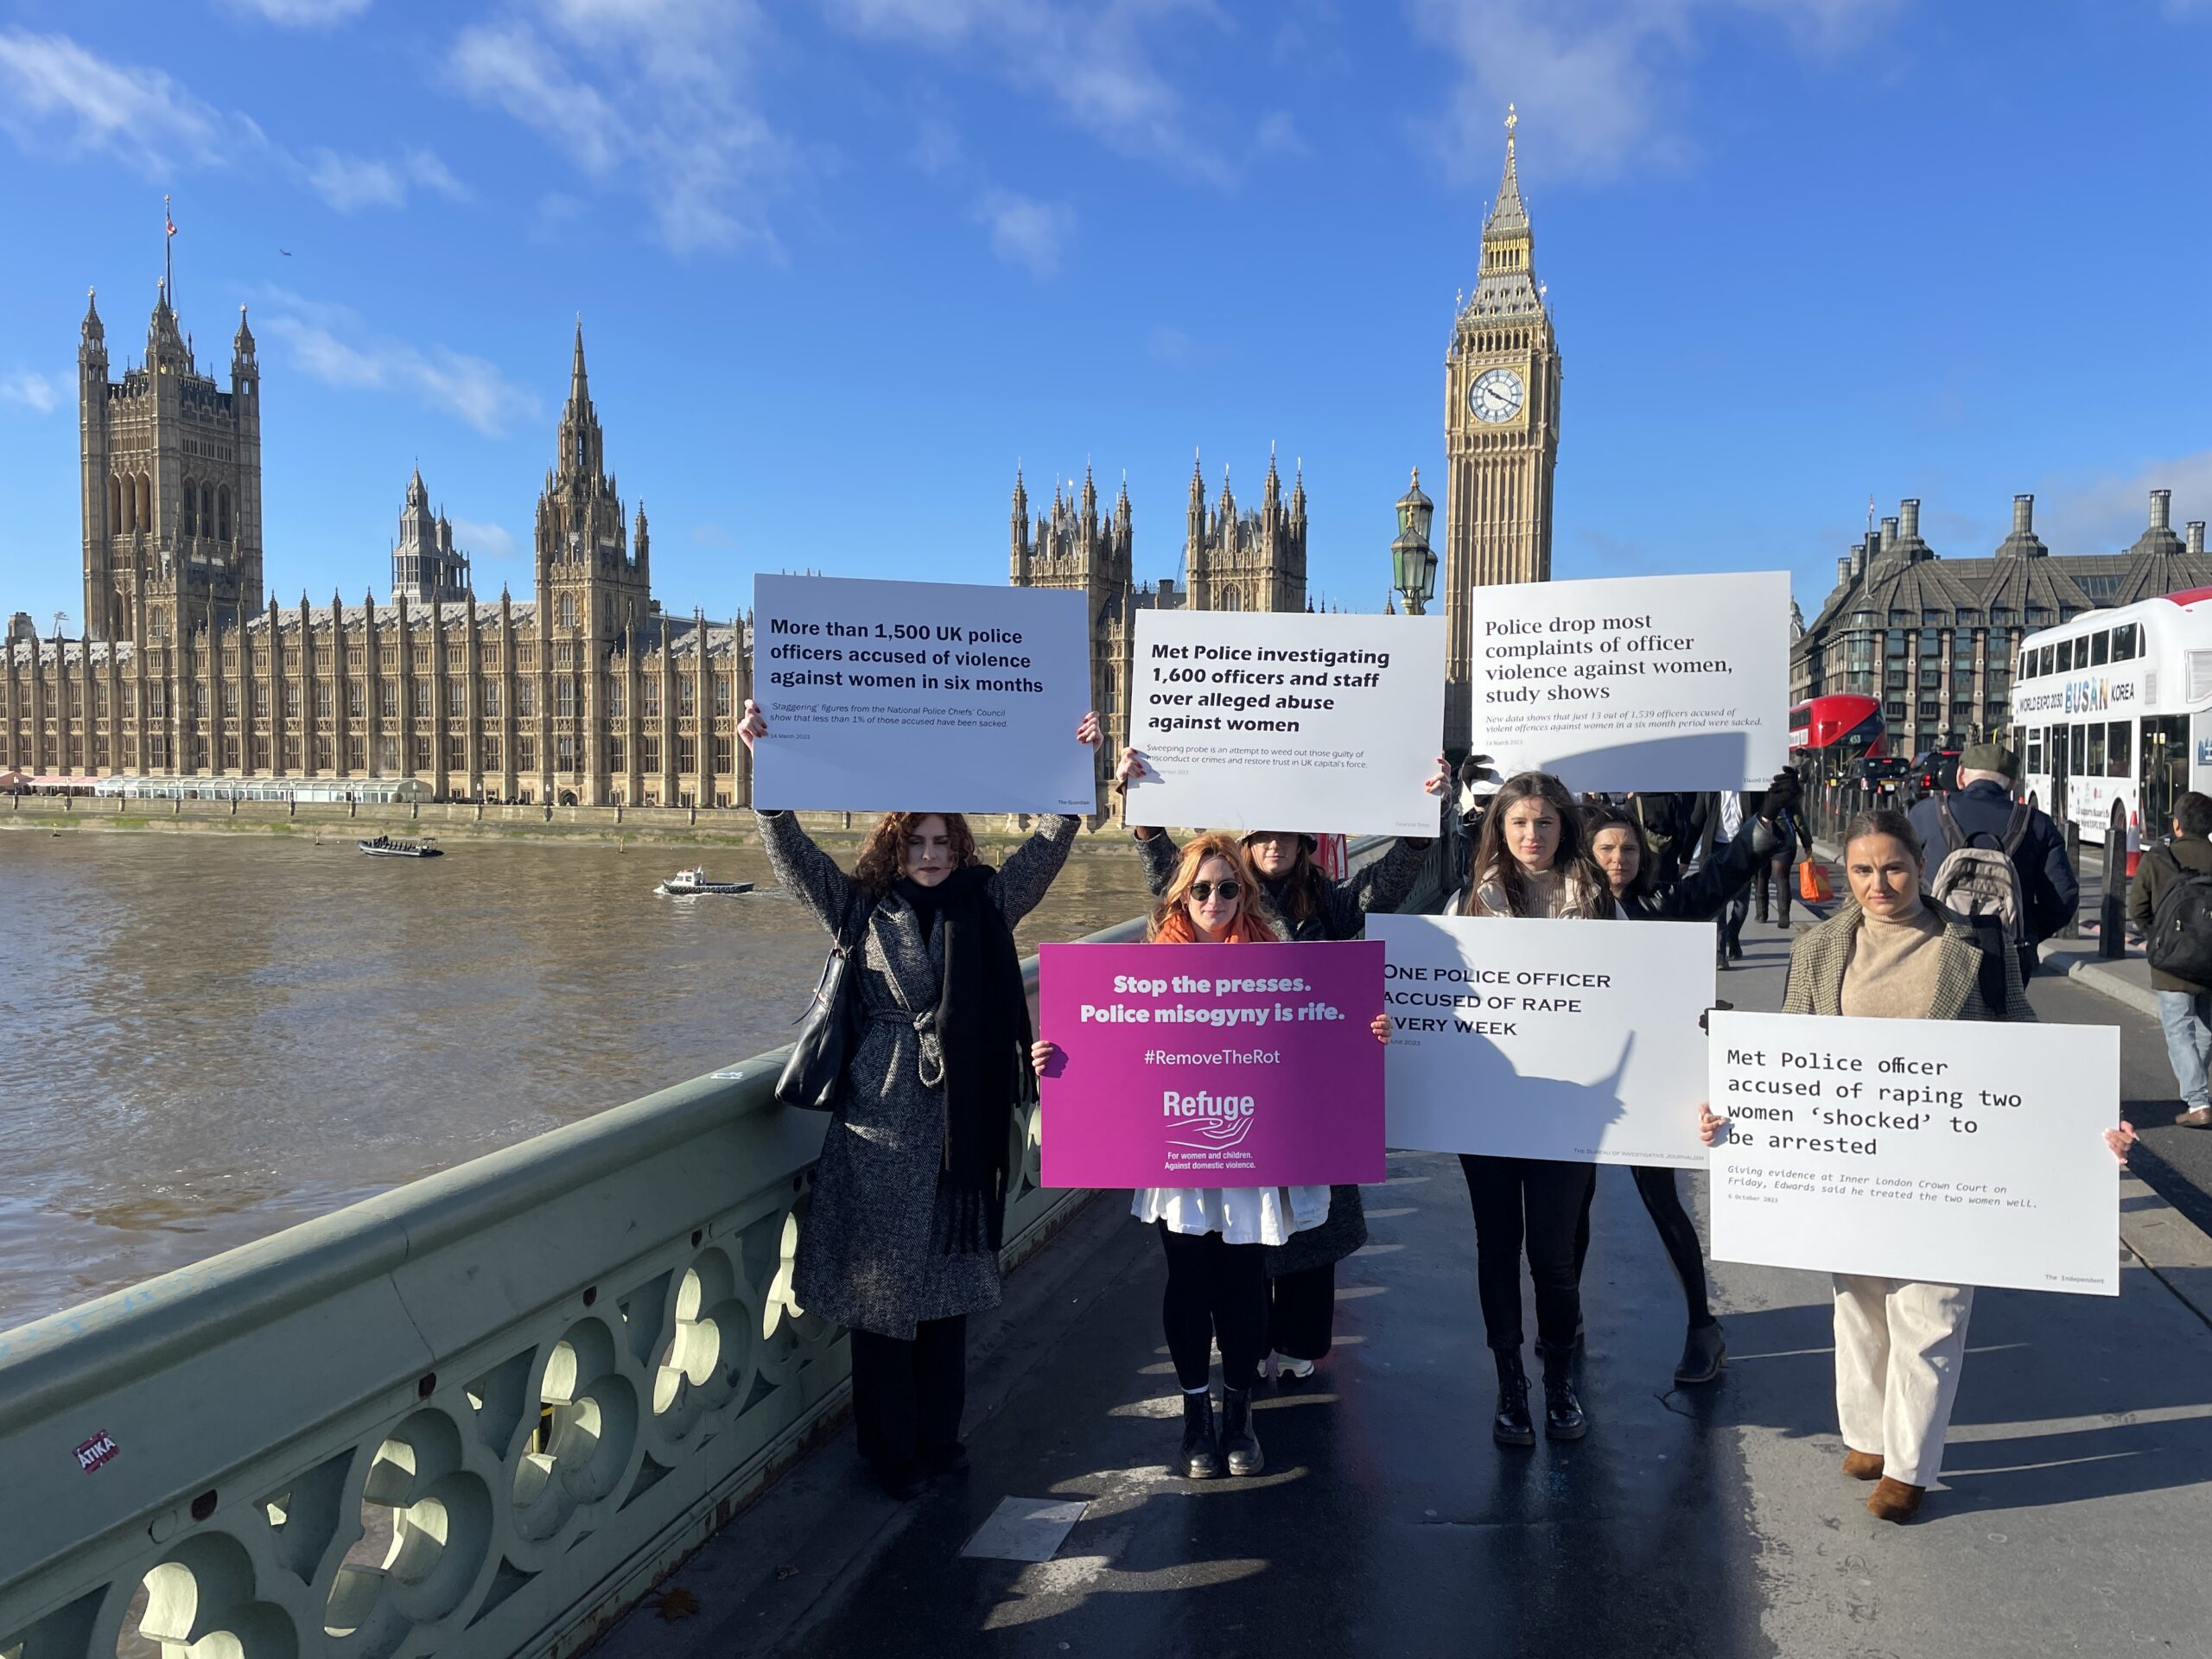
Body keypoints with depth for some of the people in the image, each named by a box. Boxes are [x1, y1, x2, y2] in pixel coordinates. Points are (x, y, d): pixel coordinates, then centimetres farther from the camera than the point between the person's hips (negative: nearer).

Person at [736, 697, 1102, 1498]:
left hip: (960, 1130, 2)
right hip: (881, 1130, -2)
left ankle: (939, 1438, 28)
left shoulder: (986, 905, 6)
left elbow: (1049, 846, 4)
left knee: (949, 1289, 12)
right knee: (882, 1291, 5)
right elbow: (792, 852, -4)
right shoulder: (861, 909, 1)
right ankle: (891, 1453, 19)